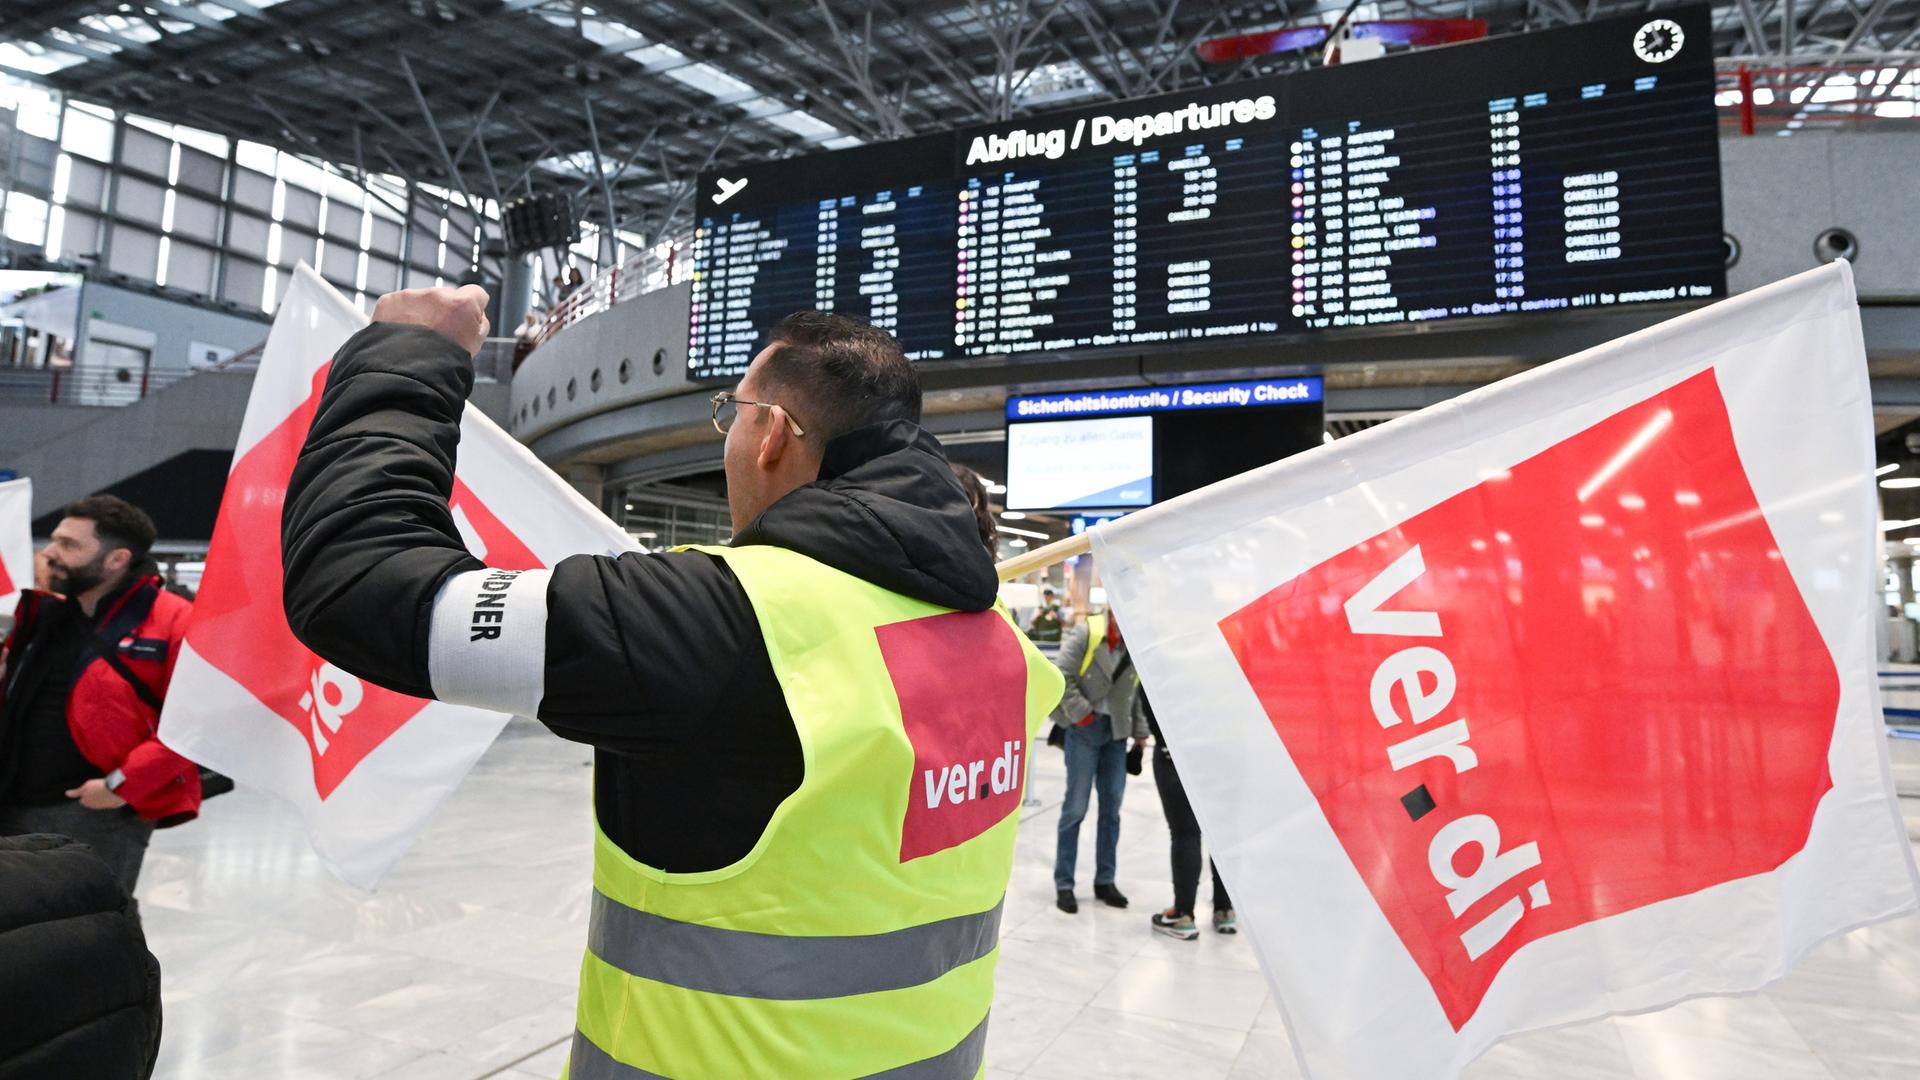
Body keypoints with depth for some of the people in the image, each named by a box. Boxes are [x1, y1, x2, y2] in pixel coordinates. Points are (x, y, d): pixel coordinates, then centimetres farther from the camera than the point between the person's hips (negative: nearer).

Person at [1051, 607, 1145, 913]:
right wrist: (1081, 713, -13)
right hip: (1084, 728, -4)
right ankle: (1063, 884, 11)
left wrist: (1140, 732, 7)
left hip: (1116, 731, 4)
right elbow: (1061, 676, -14)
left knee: (1112, 807, 10)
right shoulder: (1087, 633, -11)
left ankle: (1105, 880, 25)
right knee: (1076, 807, -1)